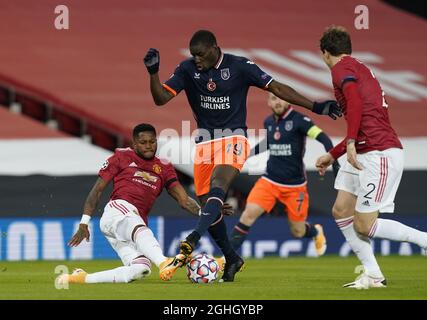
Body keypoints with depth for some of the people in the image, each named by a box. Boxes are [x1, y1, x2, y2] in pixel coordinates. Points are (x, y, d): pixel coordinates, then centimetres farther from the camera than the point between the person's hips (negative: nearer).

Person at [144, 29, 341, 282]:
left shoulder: (239, 66, -8)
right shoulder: (187, 69, 0)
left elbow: (277, 88, -4)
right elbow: (161, 98, -4)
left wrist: (315, 107, -8)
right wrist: (153, 72, -22)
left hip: (233, 138, -4)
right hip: (205, 142, 4)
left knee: (218, 185, -30)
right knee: (207, 203, 1)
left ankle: (194, 239, -47)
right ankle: (232, 259, 18)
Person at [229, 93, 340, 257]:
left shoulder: (298, 120, -14)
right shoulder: (268, 122, 4)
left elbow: (323, 137, -23)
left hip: (295, 185, -3)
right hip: (269, 181, 3)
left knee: (298, 232, 7)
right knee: (249, 214, -17)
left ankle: (316, 232, 44)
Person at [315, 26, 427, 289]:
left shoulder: (342, 68, -4)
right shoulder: (360, 69, 25)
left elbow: (355, 100, -25)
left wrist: (351, 143, -30)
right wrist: (332, 156, 37)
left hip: (381, 154, -10)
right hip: (367, 154, 10)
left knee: (364, 225, -9)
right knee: (341, 212, 7)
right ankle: (373, 275, 5)